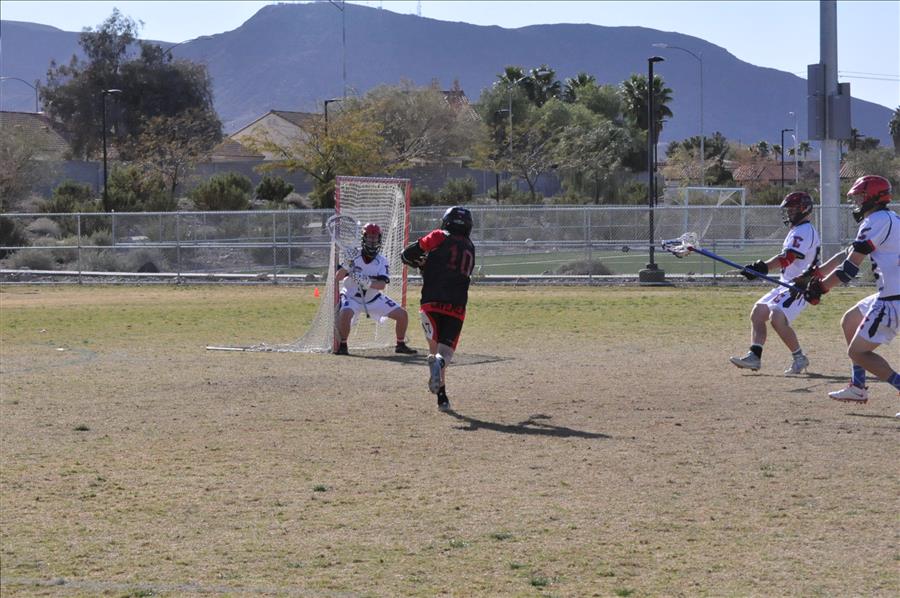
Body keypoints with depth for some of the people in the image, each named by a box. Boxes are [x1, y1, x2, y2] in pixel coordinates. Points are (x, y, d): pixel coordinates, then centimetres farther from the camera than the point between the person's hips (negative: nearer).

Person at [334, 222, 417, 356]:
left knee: (402, 314, -3)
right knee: (345, 313, -36)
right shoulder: (353, 256, -15)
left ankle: (400, 345, 18)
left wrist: (367, 283, -43)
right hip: (352, 297, -3)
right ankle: (342, 346, -17)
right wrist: (346, 266, -38)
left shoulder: (381, 261, -10)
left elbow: (382, 285, -24)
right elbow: (337, 278, -19)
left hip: (374, 298, 3)